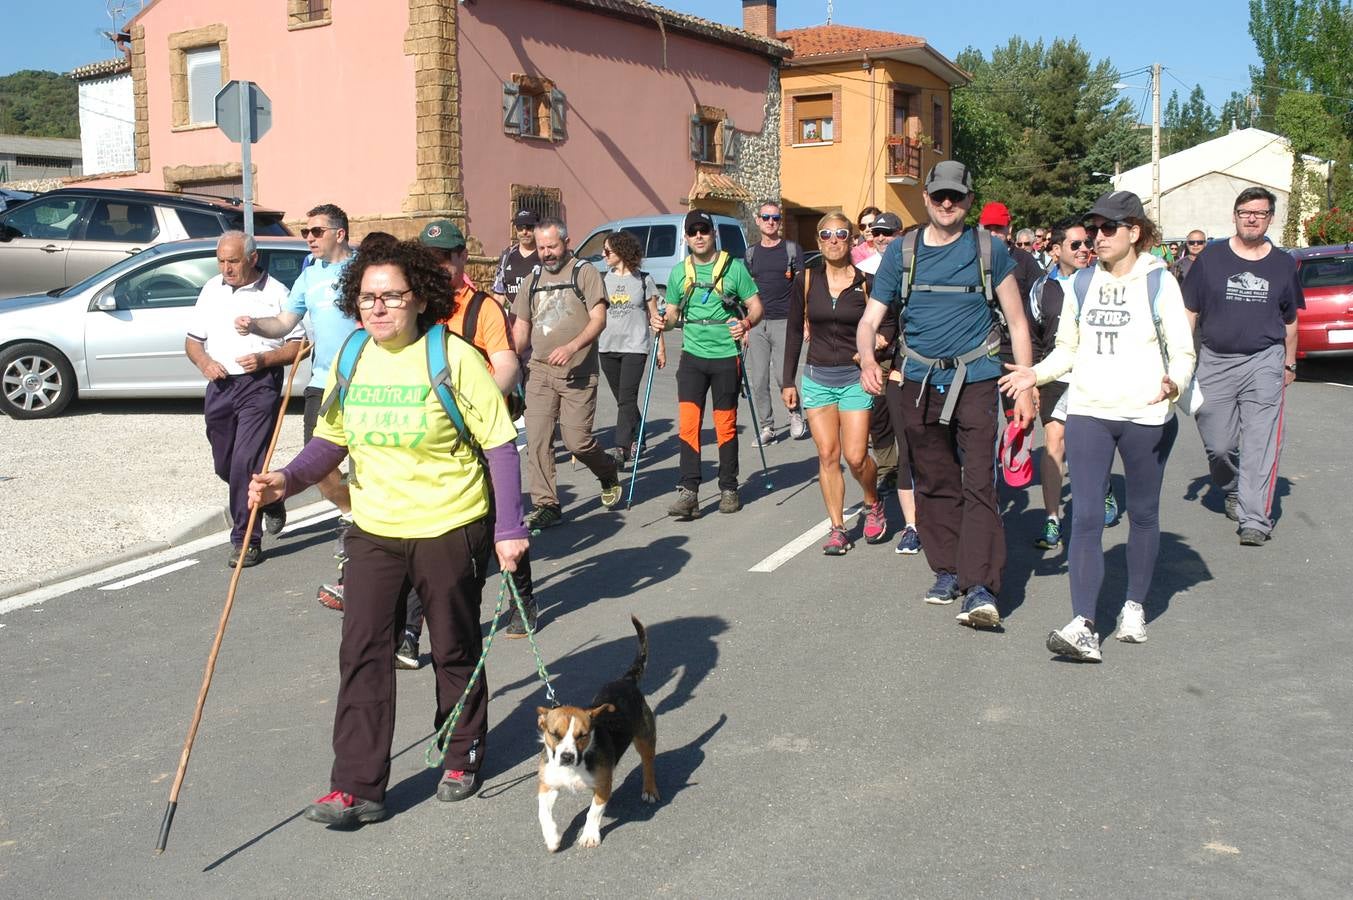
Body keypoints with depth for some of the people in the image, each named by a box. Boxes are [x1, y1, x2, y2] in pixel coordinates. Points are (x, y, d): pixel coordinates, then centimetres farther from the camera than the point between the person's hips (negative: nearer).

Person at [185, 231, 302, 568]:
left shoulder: (275, 292, -1)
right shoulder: (211, 290, 13)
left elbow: (298, 344, -2)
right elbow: (192, 340, 17)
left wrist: (264, 359, -18)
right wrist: (204, 362, -4)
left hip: (260, 386, -6)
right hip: (220, 386, 6)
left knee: (246, 462, -13)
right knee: (224, 465, 13)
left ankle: (246, 541, -5)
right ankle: (271, 501, 39)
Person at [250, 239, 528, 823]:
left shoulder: (453, 357, -14)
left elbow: (500, 445, -12)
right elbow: (330, 440, 9)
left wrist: (508, 530, -15)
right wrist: (287, 480, -10)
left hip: (451, 530, -4)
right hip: (373, 532, 4)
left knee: (454, 650, 12)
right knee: (362, 654, -1)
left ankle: (463, 756, 34)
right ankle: (358, 787, 7)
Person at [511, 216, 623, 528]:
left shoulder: (584, 272, 0)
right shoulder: (531, 280, 16)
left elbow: (599, 319, -10)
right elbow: (521, 327, 20)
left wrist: (572, 347, -24)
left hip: (578, 373, -4)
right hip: (539, 372, 5)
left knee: (576, 440, -7)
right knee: (536, 440, -4)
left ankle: (608, 472, 24)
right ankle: (546, 504, 3)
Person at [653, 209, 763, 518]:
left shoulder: (734, 267, 0)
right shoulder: (679, 272, 10)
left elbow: (756, 306, 1)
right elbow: (672, 312, 17)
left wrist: (746, 322, -19)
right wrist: (663, 321, -6)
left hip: (726, 356, -2)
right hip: (692, 355, 2)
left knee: (726, 425, 6)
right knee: (688, 423, -10)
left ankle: (729, 489, 18)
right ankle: (688, 492, -11)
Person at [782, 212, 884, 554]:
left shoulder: (865, 283, -1)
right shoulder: (806, 281, 3)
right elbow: (794, 331, 8)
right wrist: (788, 381, 6)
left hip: (855, 378, -2)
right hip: (817, 378, 2)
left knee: (855, 456, -7)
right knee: (827, 456, -1)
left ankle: (874, 504, 23)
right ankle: (838, 528, 9)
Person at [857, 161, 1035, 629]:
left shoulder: (990, 251, 2)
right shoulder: (901, 251, 7)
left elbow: (1017, 322, 5)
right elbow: (871, 317, 5)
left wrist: (1024, 386, -2)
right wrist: (867, 360, -16)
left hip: (974, 380, -3)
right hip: (920, 382, 3)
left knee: (978, 484, -10)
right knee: (935, 484, 10)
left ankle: (980, 587, -14)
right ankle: (947, 571, 22)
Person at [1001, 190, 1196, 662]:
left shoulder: (1159, 282, -2)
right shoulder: (1082, 283, 8)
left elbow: (1183, 352, -2)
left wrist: (1173, 381, -23)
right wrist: (1036, 373, -3)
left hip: (1147, 415, -2)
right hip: (1088, 412, 2)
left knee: (1143, 514, 13)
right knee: (1085, 518, -9)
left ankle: (1135, 606, 30)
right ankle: (1083, 626, -14)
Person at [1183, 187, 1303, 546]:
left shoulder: (1282, 264, 8)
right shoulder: (1210, 258, 3)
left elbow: (1290, 320, 17)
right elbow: (1190, 312, 6)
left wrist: (1289, 364, 18)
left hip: (1264, 361, 0)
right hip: (1214, 361, 0)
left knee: (1260, 442, -9)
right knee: (1218, 444, 5)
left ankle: (1255, 519, -9)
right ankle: (1233, 491, 34)